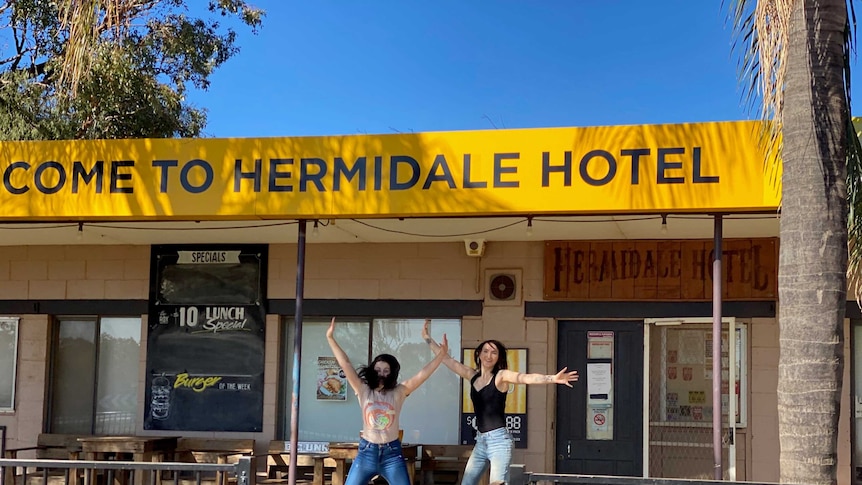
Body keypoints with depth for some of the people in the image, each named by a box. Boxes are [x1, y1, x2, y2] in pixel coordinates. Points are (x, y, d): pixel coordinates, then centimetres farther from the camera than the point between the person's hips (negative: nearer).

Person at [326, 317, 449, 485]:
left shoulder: (398, 392, -1)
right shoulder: (363, 391, 0)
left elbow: (422, 375, -11)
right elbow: (345, 364, -7)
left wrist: (441, 355, -23)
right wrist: (330, 338, -13)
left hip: (392, 453, 0)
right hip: (367, 452, 0)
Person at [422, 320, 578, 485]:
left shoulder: (501, 376, -6)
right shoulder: (472, 375, 10)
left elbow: (526, 378, -22)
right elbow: (446, 359, 17)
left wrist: (553, 378, -38)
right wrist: (427, 338, 20)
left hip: (499, 440, -7)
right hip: (480, 441, 7)